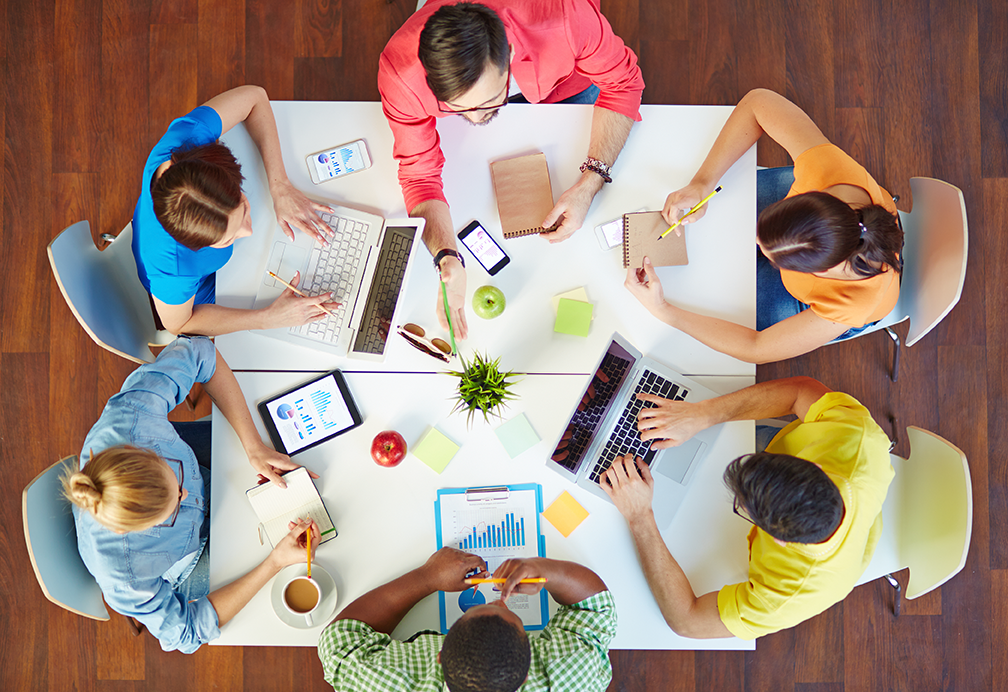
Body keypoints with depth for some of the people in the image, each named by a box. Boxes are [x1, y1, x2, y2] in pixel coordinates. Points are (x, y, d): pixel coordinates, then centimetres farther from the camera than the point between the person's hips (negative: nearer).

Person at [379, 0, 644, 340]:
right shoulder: (399, 73, -43)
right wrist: (448, 261, -47)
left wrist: (588, 185, -40)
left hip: (566, 85, 0)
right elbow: (420, 172, -29)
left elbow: (622, 82, -28)